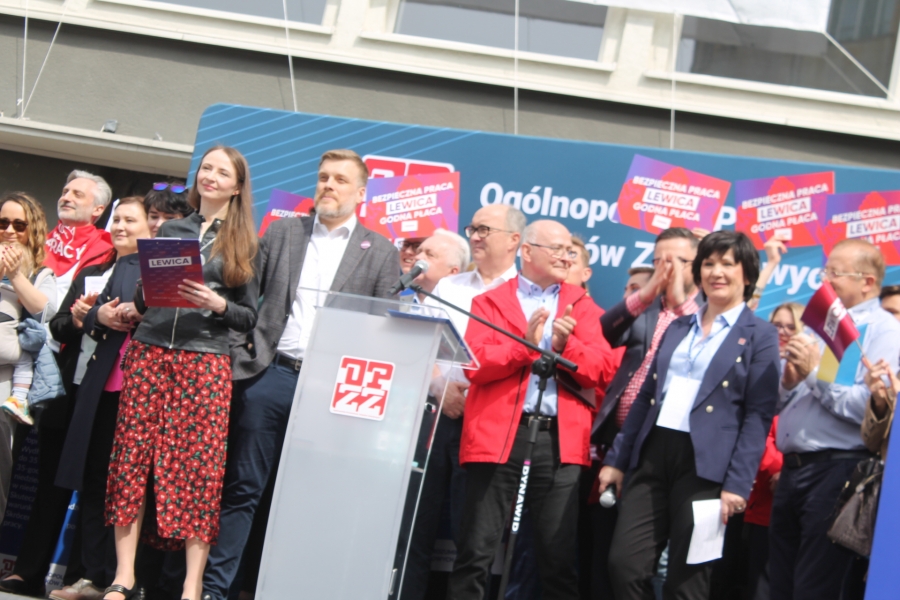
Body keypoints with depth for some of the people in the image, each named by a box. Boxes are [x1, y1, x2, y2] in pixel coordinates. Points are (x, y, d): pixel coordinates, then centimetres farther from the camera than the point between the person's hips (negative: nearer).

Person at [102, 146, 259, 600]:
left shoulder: (243, 243, 8)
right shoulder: (171, 230, 15)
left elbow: (250, 318, 7)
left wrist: (218, 305, -11)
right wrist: (134, 304, -1)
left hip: (205, 362, -2)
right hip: (149, 352, 2)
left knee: (198, 466, -7)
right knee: (133, 456, -4)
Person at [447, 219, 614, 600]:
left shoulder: (581, 306, 17)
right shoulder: (490, 302, 11)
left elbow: (599, 369, 4)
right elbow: (475, 364, -4)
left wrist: (565, 345, -13)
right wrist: (525, 345, -16)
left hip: (561, 440, 2)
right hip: (498, 436, -2)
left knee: (561, 557, 1)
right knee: (476, 552, -2)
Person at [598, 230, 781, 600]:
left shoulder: (759, 336, 1)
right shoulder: (678, 329, 18)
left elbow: (759, 415, -7)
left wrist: (737, 483, -15)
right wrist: (617, 458, 13)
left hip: (705, 465, -5)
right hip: (652, 454, 5)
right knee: (624, 566, -4)